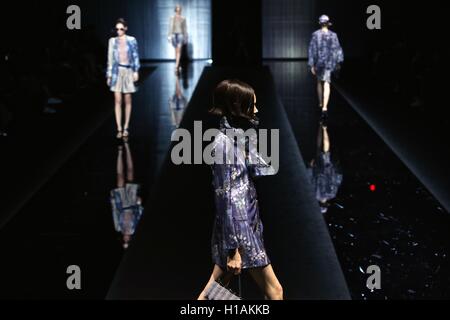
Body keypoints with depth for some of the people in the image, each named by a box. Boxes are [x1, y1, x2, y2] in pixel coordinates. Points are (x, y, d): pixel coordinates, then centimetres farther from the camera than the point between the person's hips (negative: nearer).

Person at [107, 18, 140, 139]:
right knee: (118, 100, -5)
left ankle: (126, 127, 13)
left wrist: (136, 71, -3)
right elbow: (110, 58, 7)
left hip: (128, 71, 0)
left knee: (128, 100, 4)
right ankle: (119, 129, -4)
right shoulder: (113, 41, 6)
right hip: (117, 71, 0)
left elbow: (135, 56, 5)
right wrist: (109, 75, 5)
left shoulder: (132, 40, 3)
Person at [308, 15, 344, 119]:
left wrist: (312, 65, -6)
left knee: (319, 82, 23)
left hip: (318, 62, 1)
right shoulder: (333, 35, -3)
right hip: (329, 62, -1)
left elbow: (312, 50, -9)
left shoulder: (315, 35, -6)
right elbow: (338, 49, 1)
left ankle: (321, 103, 36)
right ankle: (324, 107, -23)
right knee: (326, 84, -7)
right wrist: (338, 62, 12)